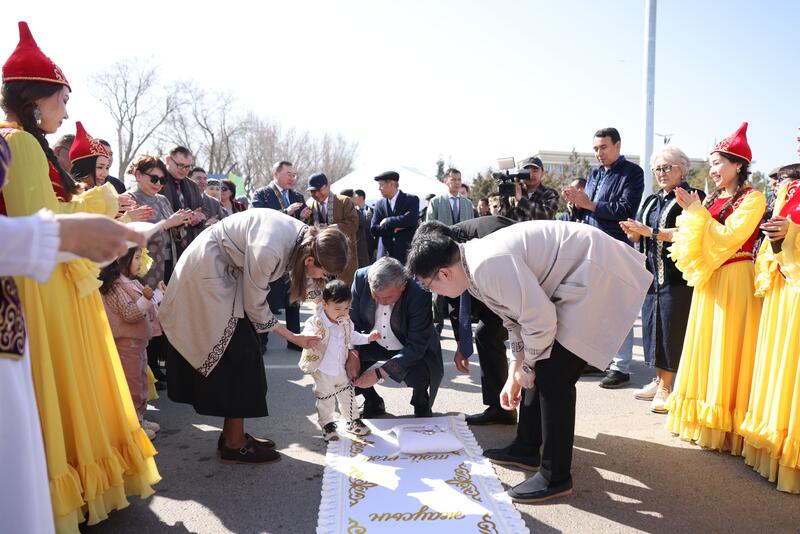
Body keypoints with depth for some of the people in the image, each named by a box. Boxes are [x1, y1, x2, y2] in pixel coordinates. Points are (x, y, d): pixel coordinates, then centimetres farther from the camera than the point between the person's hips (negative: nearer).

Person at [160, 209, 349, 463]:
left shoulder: (308, 239, -13)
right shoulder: (267, 251, -35)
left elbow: (306, 282, 5)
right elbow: (255, 307, -20)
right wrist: (291, 336, -9)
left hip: (226, 271, 9)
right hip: (208, 272, -8)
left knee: (240, 354, 11)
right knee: (238, 355, -6)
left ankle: (232, 434, 22)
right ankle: (234, 445, 5)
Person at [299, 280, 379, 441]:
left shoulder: (346, 322, -2)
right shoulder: (316, 322, -23)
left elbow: (352, 336, 16)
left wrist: (368, 338, 9)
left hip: (342, 369, 5)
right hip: (322, 371, -5)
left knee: (348, 395, 18)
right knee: (325, 400, 9)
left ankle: (353, 421, 36)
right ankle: (327, 425, 29)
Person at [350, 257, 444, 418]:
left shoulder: (419, 294, -34)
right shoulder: (361, 277, -23)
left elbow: (416, 347, -30)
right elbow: (353, 319, -8)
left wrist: (379, 374, -35)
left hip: (415, 349, -4)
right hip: (376, 342, 4)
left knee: (419, 375, -32)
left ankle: (421, 406, 6)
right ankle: (373, 404, 12)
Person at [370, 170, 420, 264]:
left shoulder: (412, 200, 0)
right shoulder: (380, 204, 11)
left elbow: (411, 219, -19)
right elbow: (373, 230, 4)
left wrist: (387, 222, -9)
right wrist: (393, 229, -10)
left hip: (407, 253, -3)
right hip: (385, 255, 3)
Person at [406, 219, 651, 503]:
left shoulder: (489, 265, -27)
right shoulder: (476, 266, 6)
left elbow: (540, 319, -25)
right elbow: (517, 319, 16)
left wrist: (527, 366, -7)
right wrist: (514, 376, 19)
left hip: (598, 274, -10)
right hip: (580, 276, 10)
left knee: (553, 376, -8)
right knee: (542, 367, 15)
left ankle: (555, 477, 6)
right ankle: (526, 448, 32)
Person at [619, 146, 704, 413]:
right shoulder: (652, 200, 19)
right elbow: (638, 236, 16)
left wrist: (650, 232, -19)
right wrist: (633, 231, -7)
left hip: (676, 277, -7)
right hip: (651, 273, 7)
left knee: (670, 328, -4)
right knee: (651, 324, 9)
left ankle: (665, 386, 4)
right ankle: (658, 379, 20)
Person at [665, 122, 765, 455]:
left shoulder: (752, 199, -7)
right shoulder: (713, 199, 12)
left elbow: (727, 237, -18)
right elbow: (698, 241, 8)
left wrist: (696, 211, -14)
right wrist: (690, 211, -3)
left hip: (734, 281, -7)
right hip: (708, 280, 7)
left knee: (725, 349, -3)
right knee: (704, 347, 10)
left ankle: (724, 427, 8)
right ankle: (703, 419, 22)